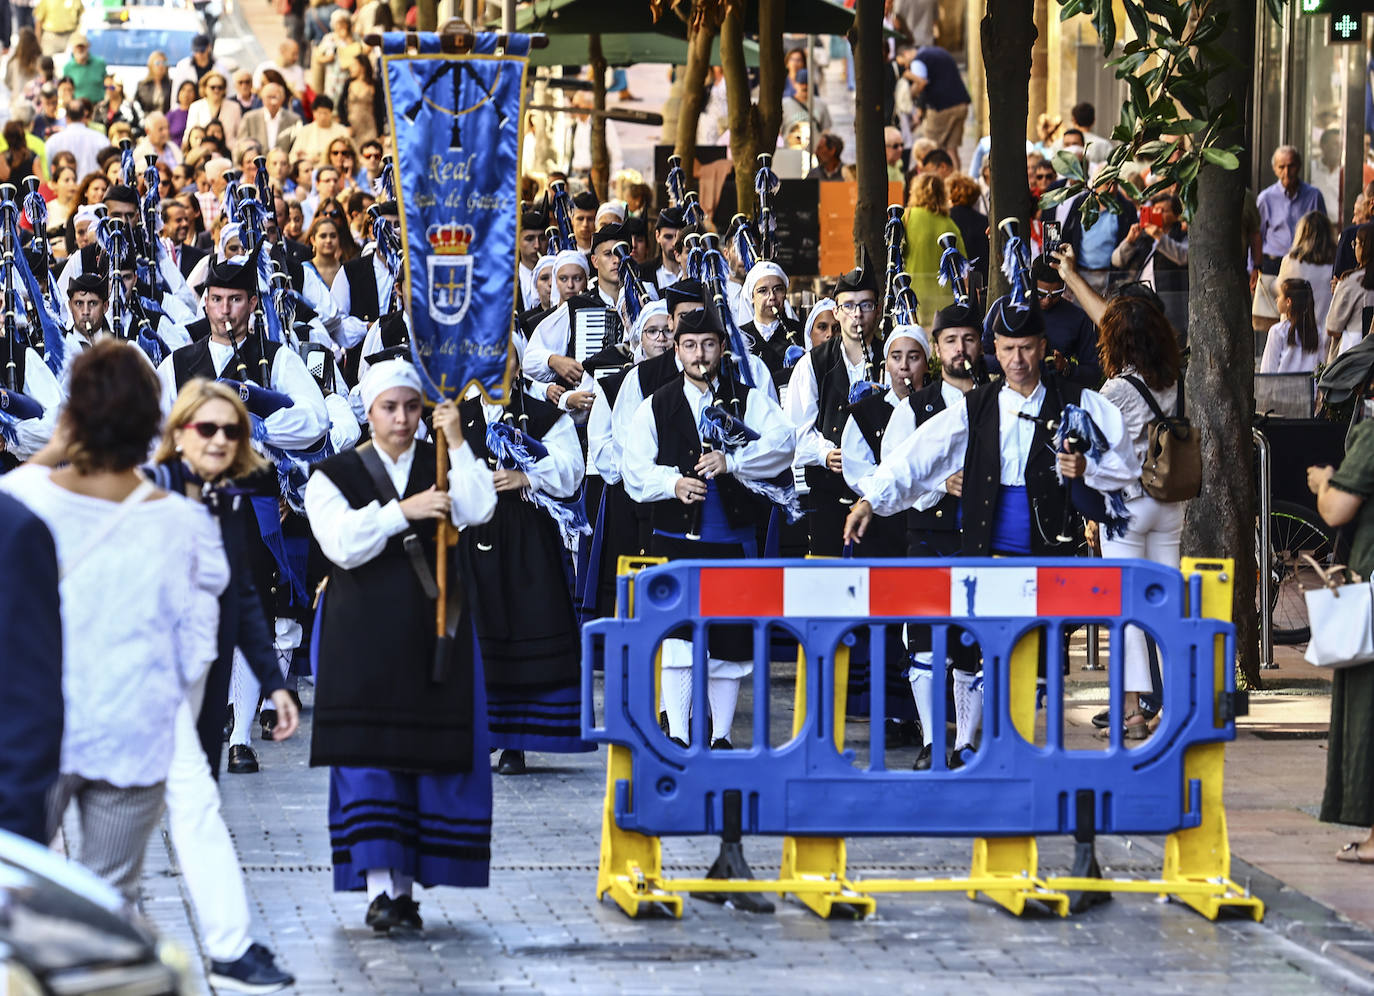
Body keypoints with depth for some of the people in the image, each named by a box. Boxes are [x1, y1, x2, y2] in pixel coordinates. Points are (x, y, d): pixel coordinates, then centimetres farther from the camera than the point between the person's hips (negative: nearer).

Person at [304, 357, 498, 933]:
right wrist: (403, 510, -19)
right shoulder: (334, 476, 6)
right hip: (364, 640, -2)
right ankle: (380, 888, -7)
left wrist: (457, 442, -13)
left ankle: (406, 884, 5)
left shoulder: (443, 468, 10)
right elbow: (343, 544, -10)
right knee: (368, 758, -7)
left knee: (435, 754, -1)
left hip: (434, 636, 2)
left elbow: (478, 510, -9)